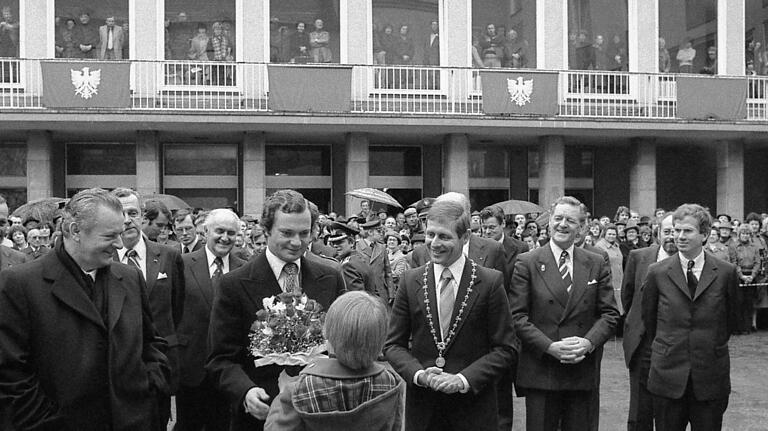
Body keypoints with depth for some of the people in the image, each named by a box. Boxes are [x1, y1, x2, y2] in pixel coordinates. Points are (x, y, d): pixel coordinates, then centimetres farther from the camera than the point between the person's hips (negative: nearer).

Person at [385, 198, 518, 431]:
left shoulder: (491, 282, -5)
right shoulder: (411, 280, 2)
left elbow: (506, 349, -5)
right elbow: (393, 344, 4)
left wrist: (463, 379, -15)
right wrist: (419, 374, -12)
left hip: (474, 405, -2)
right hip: (422, 404, 2)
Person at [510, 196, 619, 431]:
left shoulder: (597, 264, 8)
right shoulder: (527, 262, 0)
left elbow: (610, 313, 6)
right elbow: (517, 316, -5)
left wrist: (589, 342, -11)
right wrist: (549, 346, -15)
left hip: (584, 372, 2)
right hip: (539, 372, -2)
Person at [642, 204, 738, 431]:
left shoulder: (726, 273, -1)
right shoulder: (657, 272, -1)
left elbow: (731, 319, 11)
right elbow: (648, 318, 9)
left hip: (711, 376, 0)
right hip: (668, 374, 0)